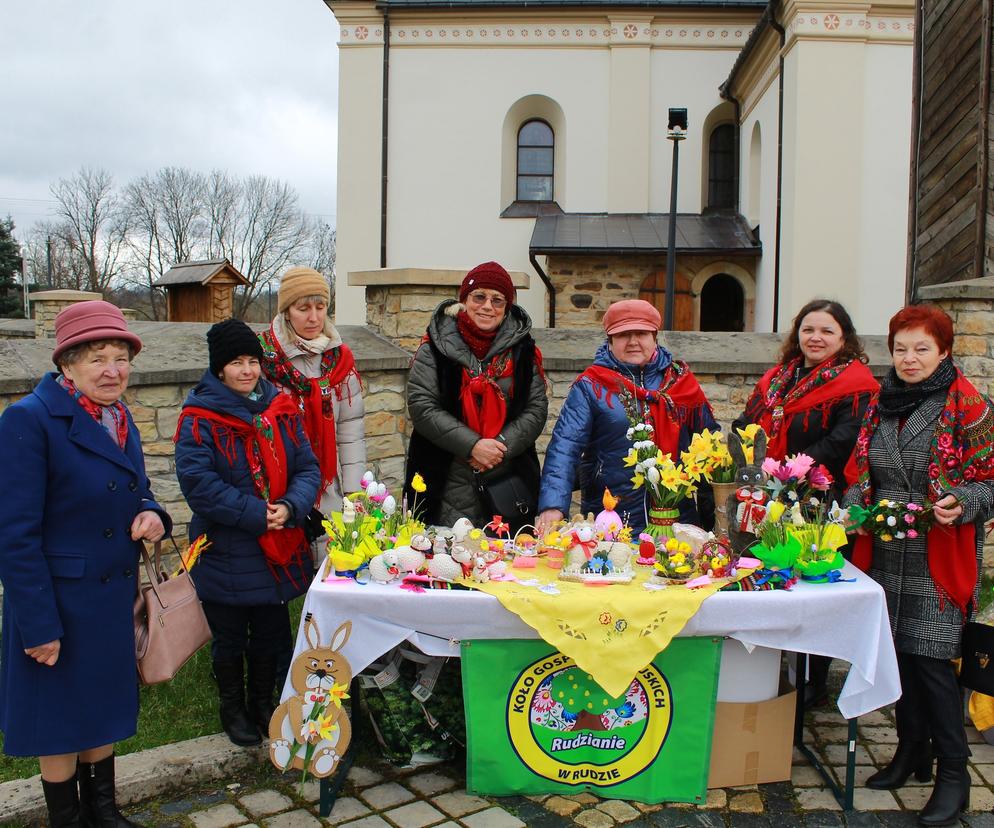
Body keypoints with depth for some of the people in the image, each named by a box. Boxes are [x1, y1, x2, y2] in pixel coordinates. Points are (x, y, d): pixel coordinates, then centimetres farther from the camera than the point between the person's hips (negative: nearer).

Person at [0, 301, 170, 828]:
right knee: (60, 714, 12)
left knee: (104, 706, 20)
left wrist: (151, 515, -9)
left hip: (115, 595, 7)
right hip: (58, 600, -7)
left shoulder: (119, 417, 4)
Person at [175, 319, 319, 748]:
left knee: (271, 634, 17)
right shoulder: (200, 418, -12)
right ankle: (232, 709, 37)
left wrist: (290, 507, -19)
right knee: (230, 639, 15)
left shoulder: (281, 409, 2)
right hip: (225, 555, -4)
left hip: (278, 551, 4)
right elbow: (199, 483, -20)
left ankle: (262, 704, 39)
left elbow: (307, 467, 0)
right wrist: (257, 514, -23)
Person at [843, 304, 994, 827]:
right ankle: (911, 750, 29)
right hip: (884, 553, 5)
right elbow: (861, 473, 17)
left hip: (939, 558, -5)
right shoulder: (880, 405, 10)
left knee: (930, 659, -5)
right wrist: (853, 505, 0)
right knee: (898, 654, 12)